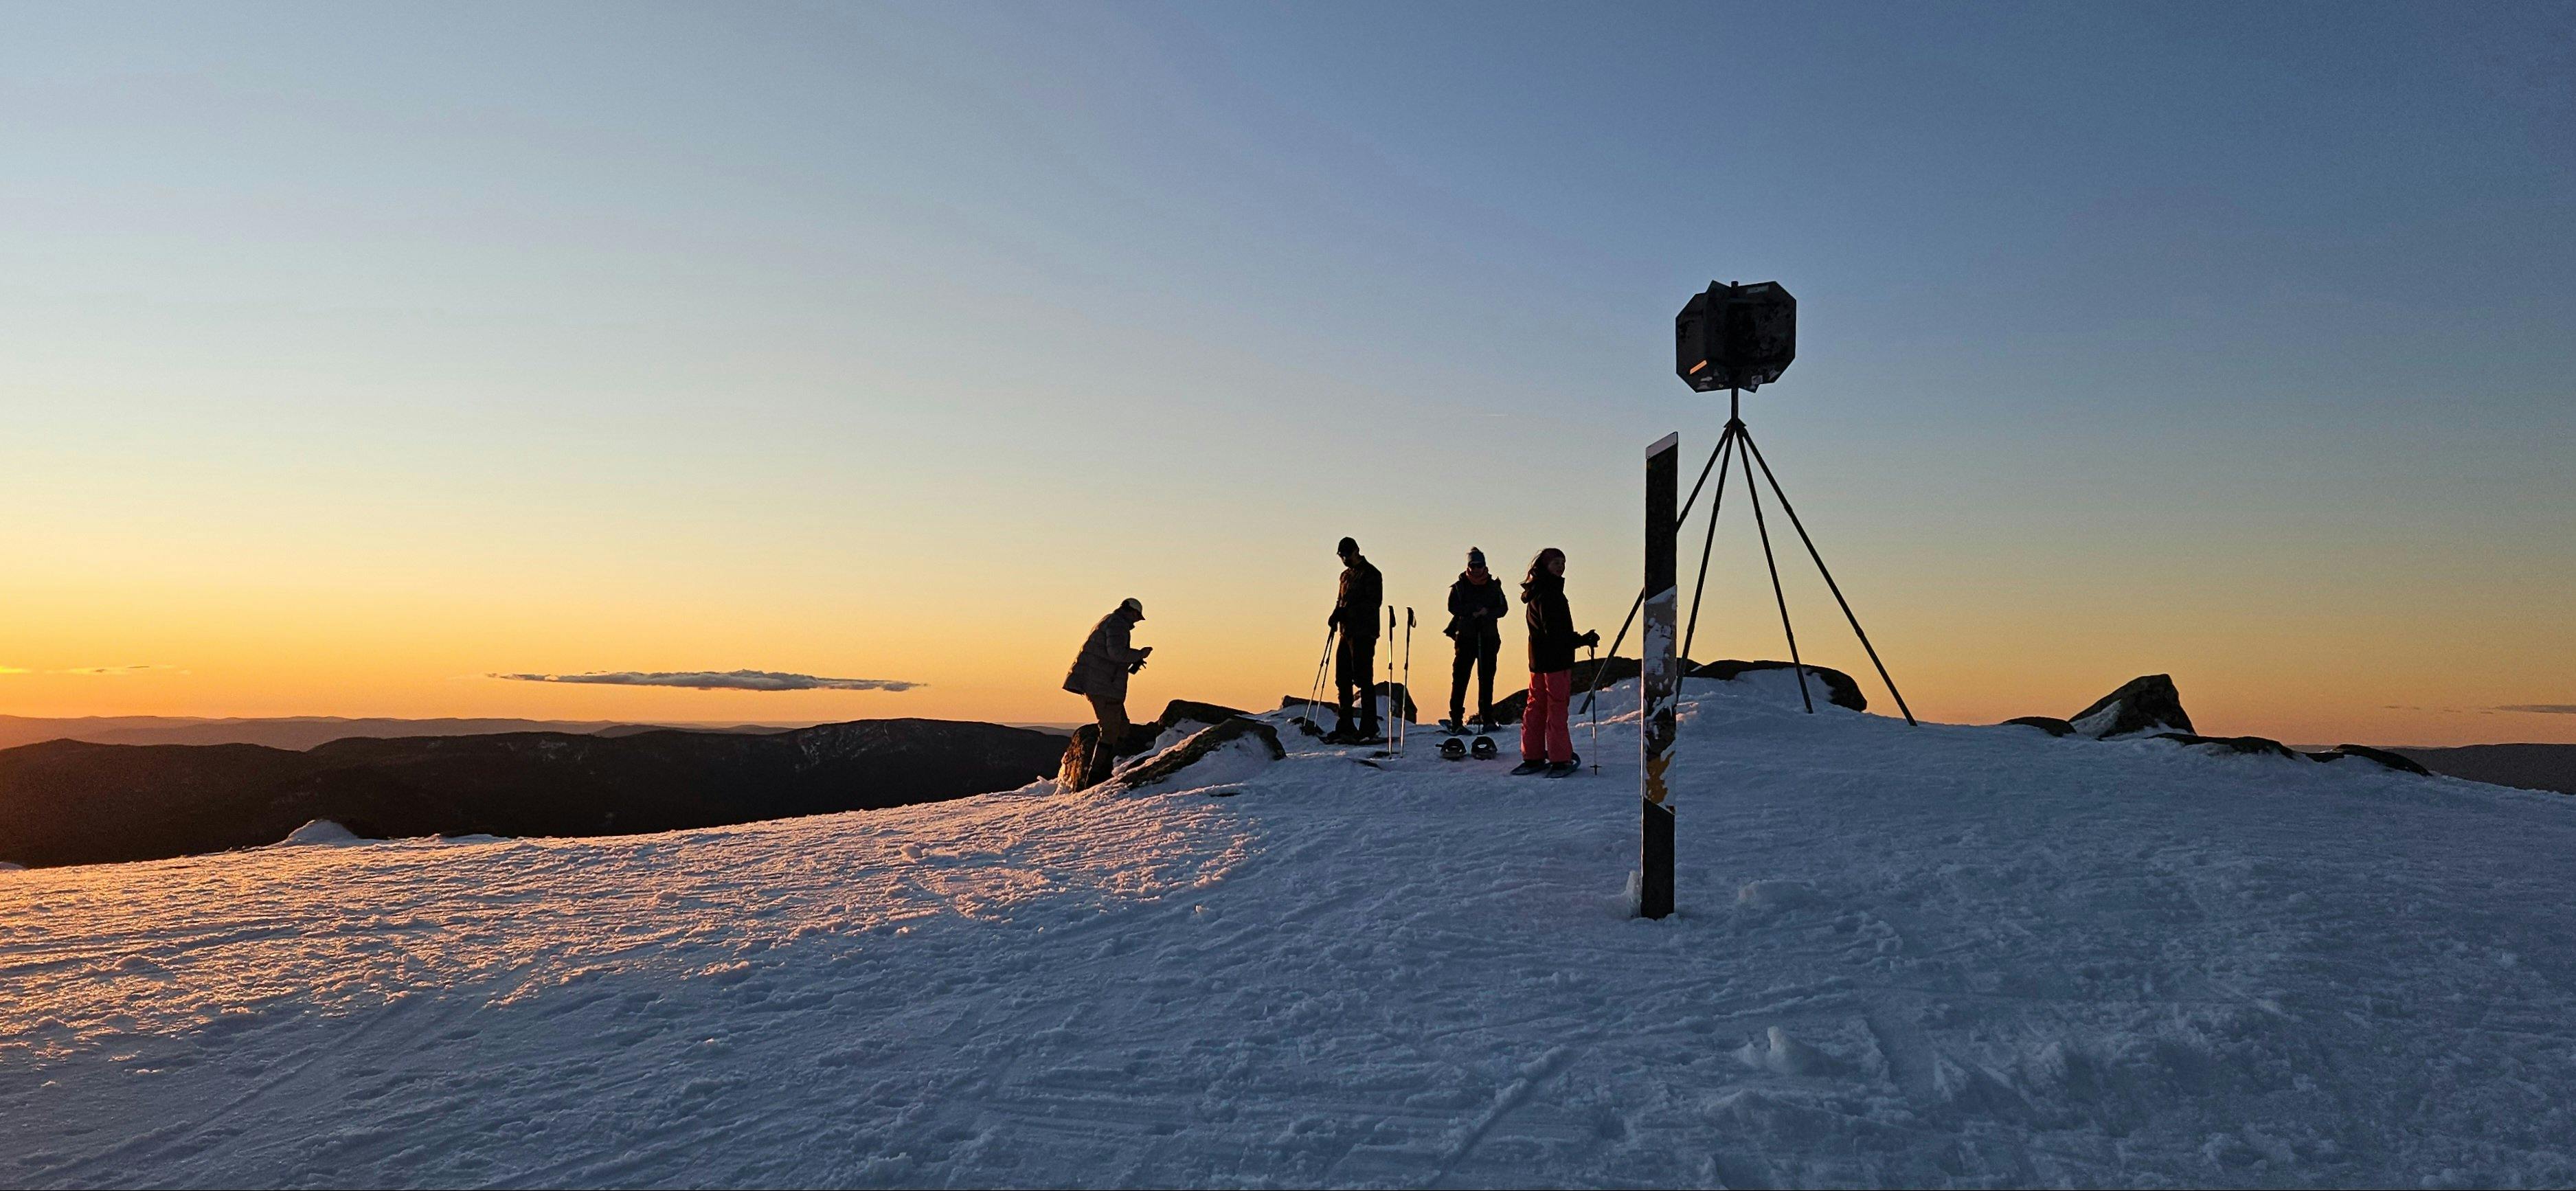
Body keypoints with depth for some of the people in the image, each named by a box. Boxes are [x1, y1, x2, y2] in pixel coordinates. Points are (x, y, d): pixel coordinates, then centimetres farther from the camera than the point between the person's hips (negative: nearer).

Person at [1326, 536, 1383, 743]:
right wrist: (1336, 615, 4)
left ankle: (1369, 730, -9)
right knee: (1342, 680, 6)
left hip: (1363, 634, -9)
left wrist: (1348, 611, -21)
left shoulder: (1370, 574, -4)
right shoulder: (1346, 575, 21)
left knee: (1363, 679, -10)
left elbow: (1374, 601, -15)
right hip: (1347, 633, 9)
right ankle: (1345, 728, 11)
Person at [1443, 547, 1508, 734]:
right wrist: (1476, 610, -15)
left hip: (1489, 637, 2)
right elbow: (1453, 607, -7)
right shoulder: (1459, 586, 7)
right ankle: (1456, 717, -5)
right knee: (1460, 676, -6)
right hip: (1466, 637, -2)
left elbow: (1503, 608, 3)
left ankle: (1486, 717, 8)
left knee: (1487, 677, 3)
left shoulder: (1494, 586, 12)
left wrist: (1487, 613, -14)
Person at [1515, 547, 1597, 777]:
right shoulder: (1549, 594, -15)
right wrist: (1583, 640, -19)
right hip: (1556, 660, -10)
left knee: (1536, 707, 12)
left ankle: (1532, 758, 16)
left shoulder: (1535, 593, 16)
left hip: (1538, 661, 10)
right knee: (1557, 709, -5)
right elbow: (1555, 633, -21)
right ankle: (1559, 760, -2)